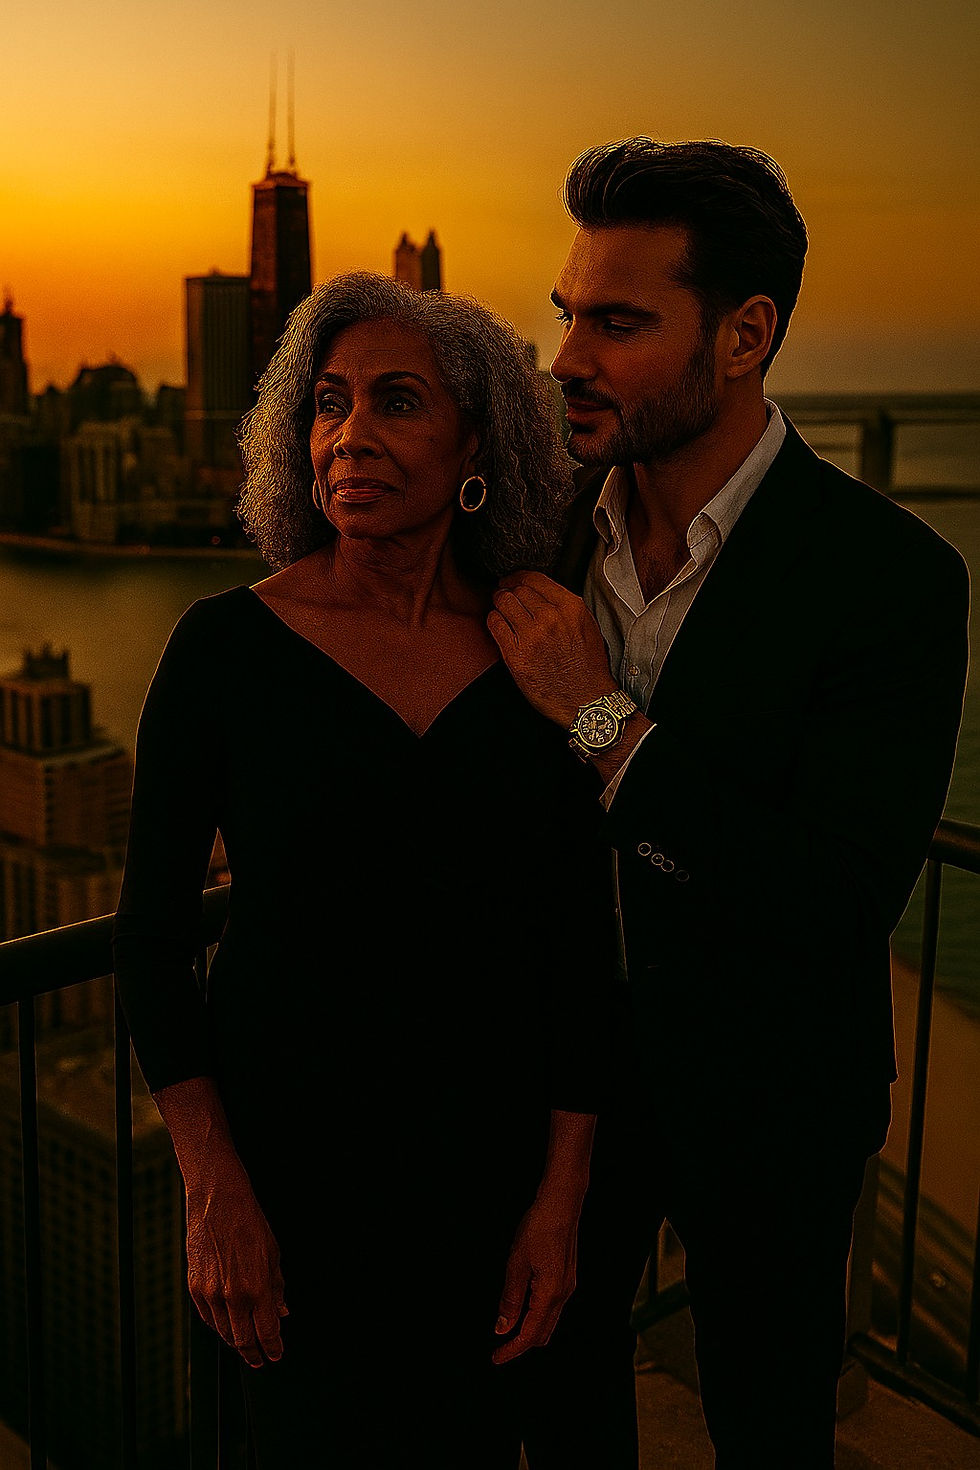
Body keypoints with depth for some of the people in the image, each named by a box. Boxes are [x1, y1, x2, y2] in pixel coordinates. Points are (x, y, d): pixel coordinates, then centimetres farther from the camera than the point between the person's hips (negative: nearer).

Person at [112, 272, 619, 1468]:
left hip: (485, 1147, 2)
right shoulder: (228, 644, -10)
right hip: (284, 1150, -2)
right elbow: (151, 930, -6)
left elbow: (581, 939, 1)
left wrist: (561, 1196, -1)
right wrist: (211, 1190, -9)